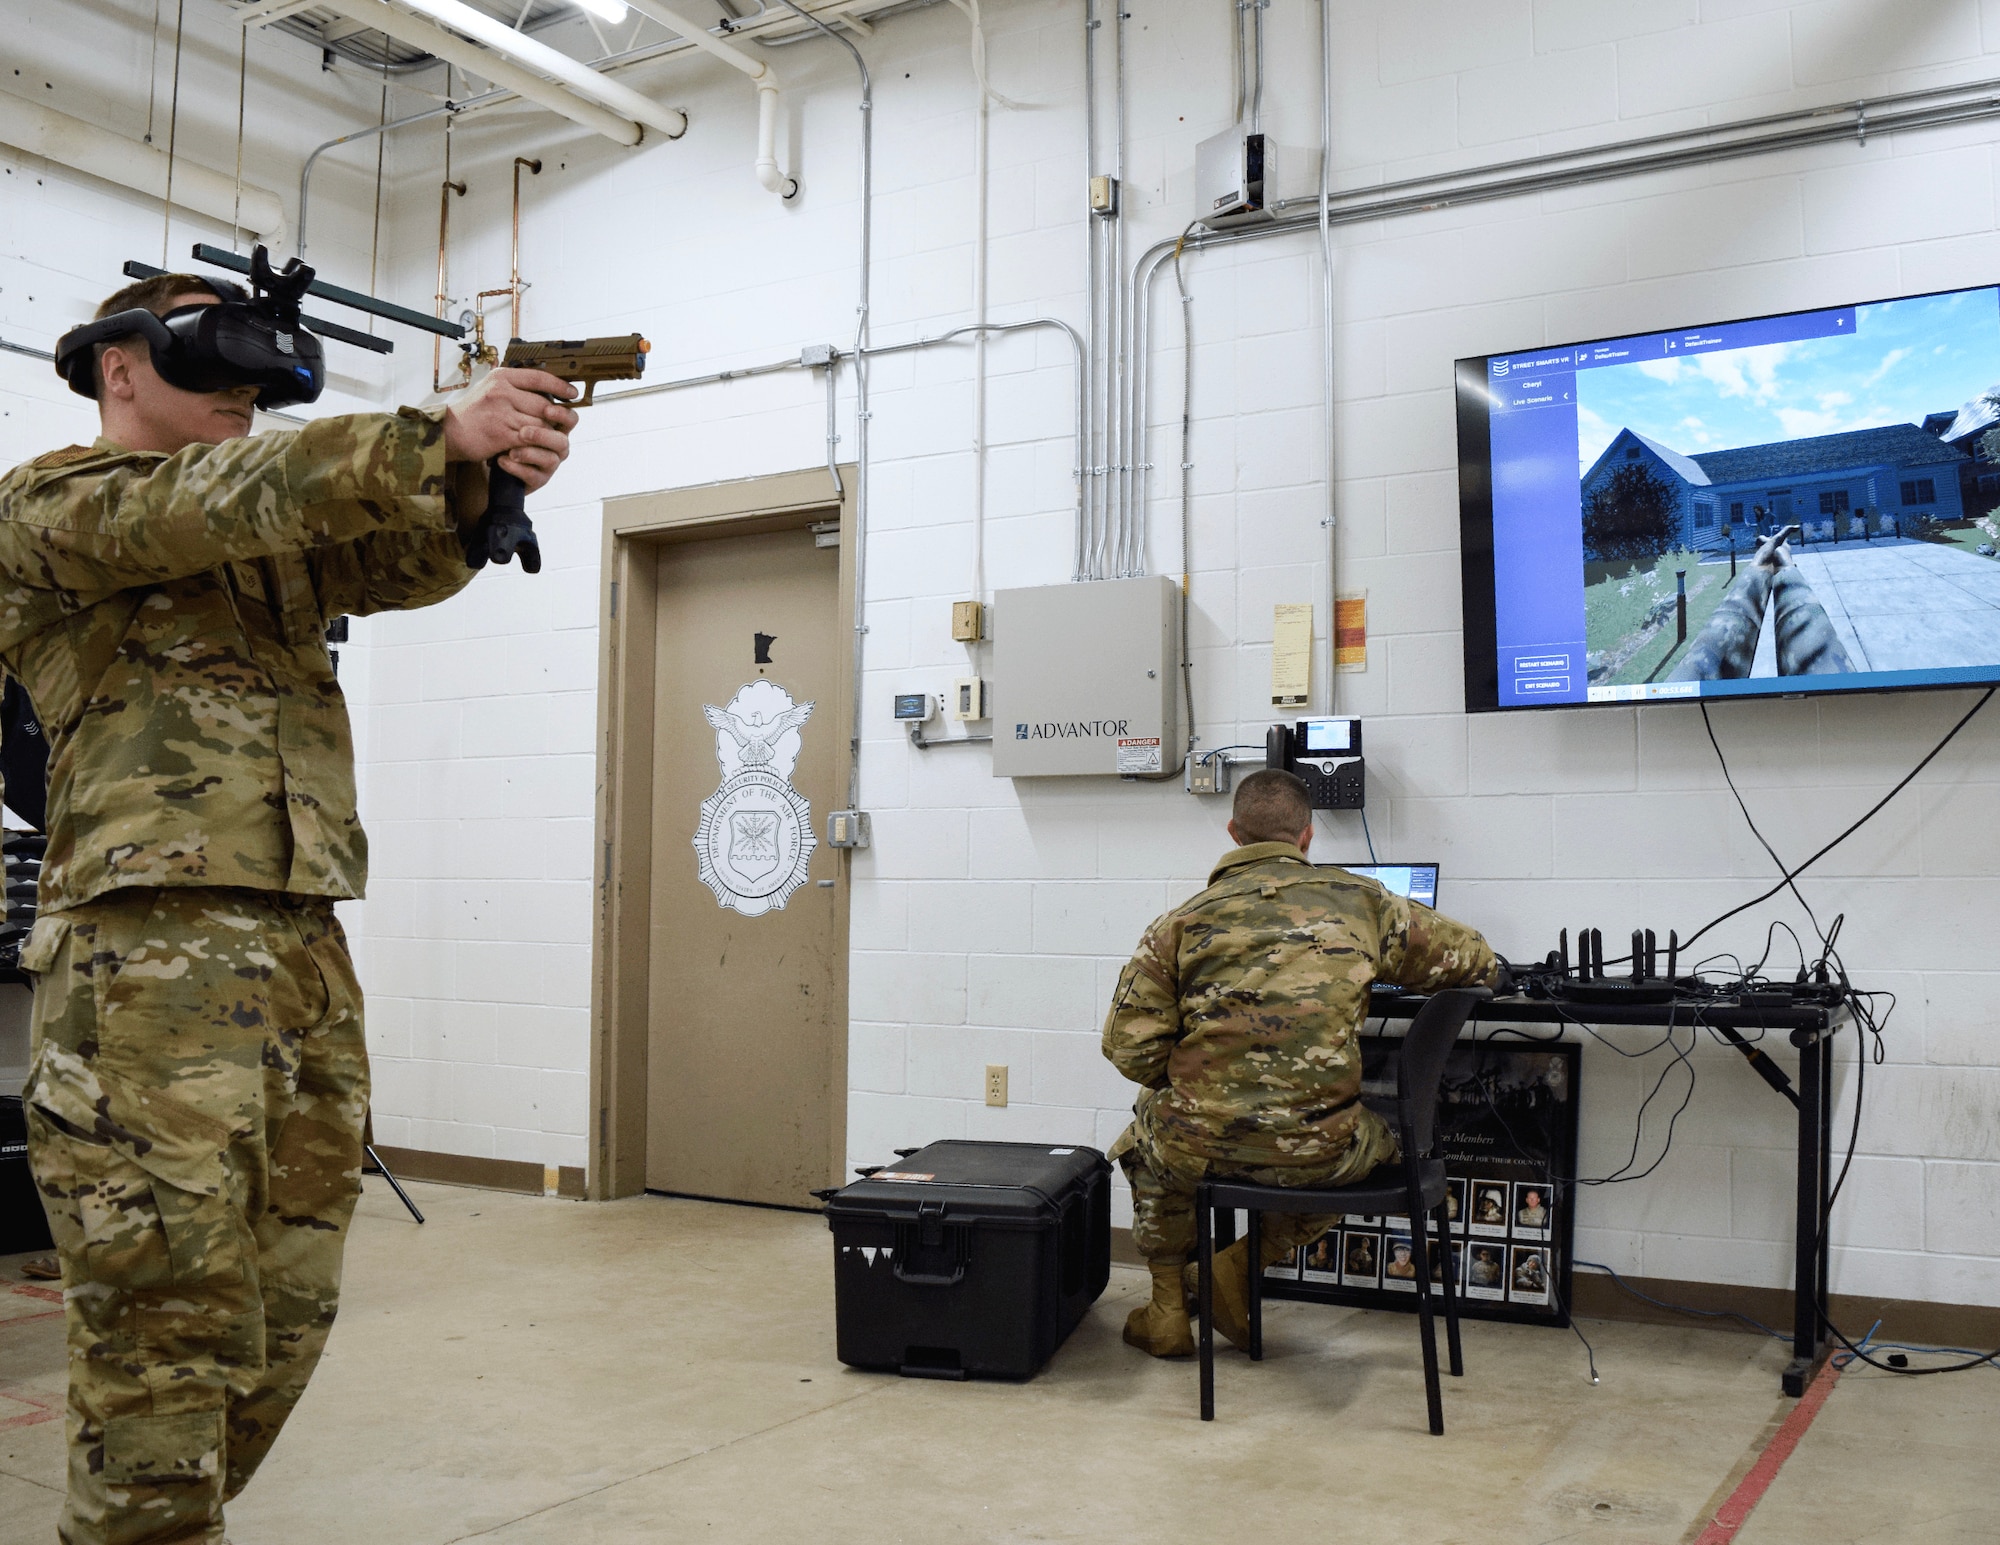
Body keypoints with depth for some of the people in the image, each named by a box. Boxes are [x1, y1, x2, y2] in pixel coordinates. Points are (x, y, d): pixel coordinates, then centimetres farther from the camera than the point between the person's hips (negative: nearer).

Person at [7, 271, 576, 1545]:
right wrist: (438, 435, -24)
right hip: (152, 956, -7)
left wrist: (489, 478, -15)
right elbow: (214, 499, -15)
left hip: (307, 953, 7)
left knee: (286, 1326, 11)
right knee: (169, 1336, -6)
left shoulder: (284, 529, 23)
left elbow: (413, 561, 7)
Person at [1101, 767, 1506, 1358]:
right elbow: (1475, 958, 13)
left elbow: (1129, 1046, -4)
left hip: (1203, 1145, 0)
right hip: (1320, 1152, 0)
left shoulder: (1183, 923, -2)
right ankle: (1248, 1261, 28)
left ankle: (1168, 1306, 38)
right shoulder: (1360, 903, 2)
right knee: (1379, 1139, 36)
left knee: (1148, 1125, 36)